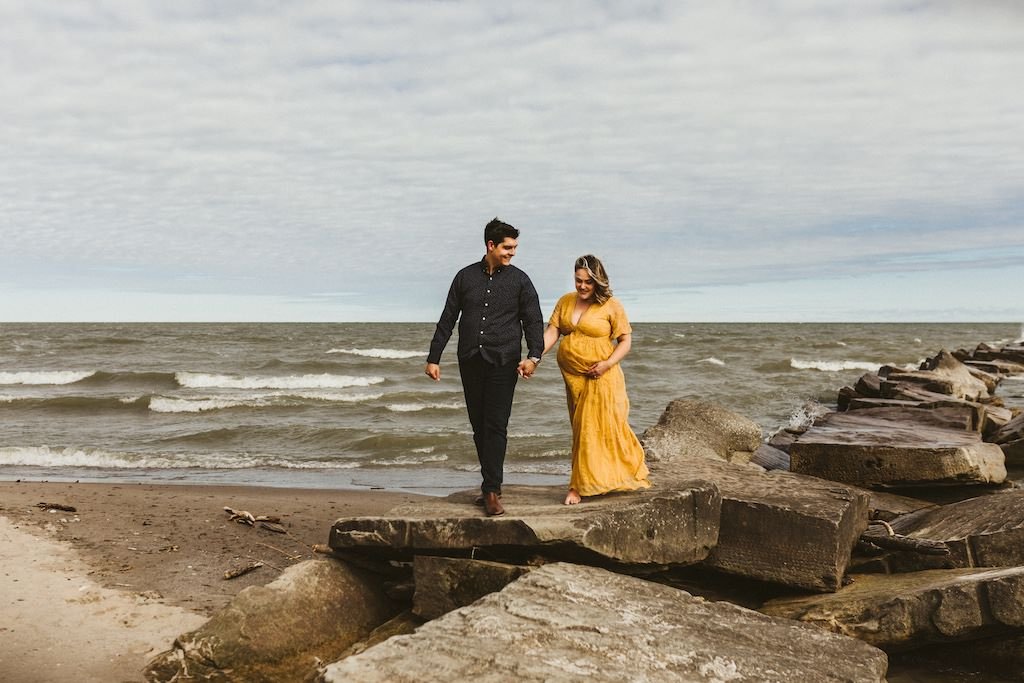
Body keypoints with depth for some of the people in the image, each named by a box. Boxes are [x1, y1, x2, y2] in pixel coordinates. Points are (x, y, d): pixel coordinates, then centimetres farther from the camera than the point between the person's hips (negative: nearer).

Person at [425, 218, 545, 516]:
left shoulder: (519, 280, 4)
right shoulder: (465, 276, 9)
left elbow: (533, 321, 0)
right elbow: (447, 320, 12)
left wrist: (534, 356, -16)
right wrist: (433, 357, 8)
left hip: (503, 362, -3)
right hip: (470, 361, 3)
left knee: (496, 426, -8)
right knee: (478, 425, 7)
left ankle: (491, 491, -7)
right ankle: (491, 483, 19)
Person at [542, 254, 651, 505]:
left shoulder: (611, 306, -5)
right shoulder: (565, 302, 7)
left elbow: (626, 340, -4)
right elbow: (551, 333, 1)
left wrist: (608, 363, -18)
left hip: (601, 378, -4)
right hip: (572, 377, 4)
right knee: (581, 430, 11)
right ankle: (579, 486, 21)